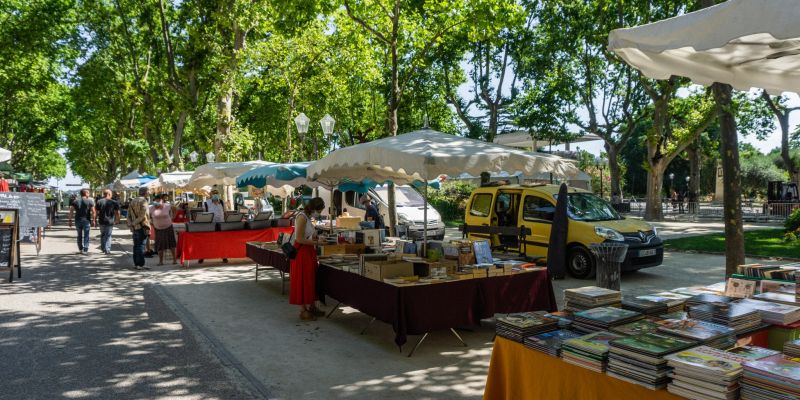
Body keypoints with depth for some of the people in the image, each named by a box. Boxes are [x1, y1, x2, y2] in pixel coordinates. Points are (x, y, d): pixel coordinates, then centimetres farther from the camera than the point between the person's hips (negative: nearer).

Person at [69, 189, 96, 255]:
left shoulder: (75, 201, 5)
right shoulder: (90, 201, -4)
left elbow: (71, 211, 1)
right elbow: (93, 212, -9)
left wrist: (70, 220, 4)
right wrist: (93, 220, -3)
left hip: (78, 220, 3)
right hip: (86, 220, -3)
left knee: (79, 235, 17)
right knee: (86, 236, 2)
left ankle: (80, 249, 27)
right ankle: (85, 250, -3)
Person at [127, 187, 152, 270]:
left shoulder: (132, 201, 16)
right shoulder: (143, 201, -10)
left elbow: (129, 215, 15)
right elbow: (143, 215, -17)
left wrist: (131, 224, 14)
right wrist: (147, 227, -14)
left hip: (135, 227, 8)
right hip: (142, 227, -8)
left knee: (136, 245, 12)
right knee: (141, 245, -6)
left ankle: (136, 263, 17)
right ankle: (140, 264, -6)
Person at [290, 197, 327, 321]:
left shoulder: (308, 218, 11)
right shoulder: (302, 217, -17)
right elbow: (299, 239, -23)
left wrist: (317, 238, 5)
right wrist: (317, 242, -17)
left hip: (309, 253, 9)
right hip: (301, 253, -9)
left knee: (311, 279, 14)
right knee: (303, 281, -2)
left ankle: (312, 307, 25)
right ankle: (303, 311, 6)